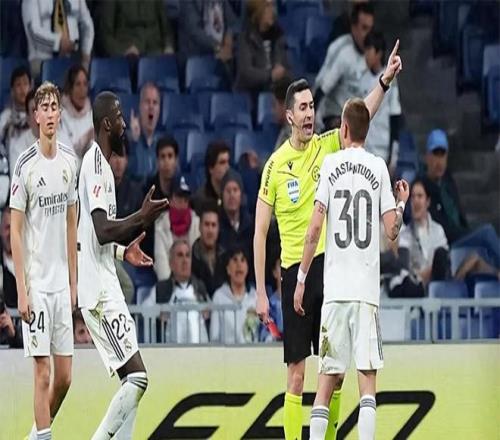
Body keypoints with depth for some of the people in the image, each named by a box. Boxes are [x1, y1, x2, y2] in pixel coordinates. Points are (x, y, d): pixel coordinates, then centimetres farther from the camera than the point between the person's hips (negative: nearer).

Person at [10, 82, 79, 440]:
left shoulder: (69, 160, 7)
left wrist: (73, 281, 14)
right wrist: (22, 291, -12)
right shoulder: (25, 166, -9)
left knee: (64, 376, 8)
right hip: (36, 283, -5)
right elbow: (15, 231, -8)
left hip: (61, 282, 5)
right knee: (43, 372, -6)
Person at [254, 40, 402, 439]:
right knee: (297, 373, -2)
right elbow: (260, 232, 0)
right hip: (294, 269, -2)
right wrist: (260, 293, -4)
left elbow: (363, 115, -13)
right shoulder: (276, 165, -2)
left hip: (330, 263, 2)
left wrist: (385, 80, -30)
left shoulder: (328, 147, 4)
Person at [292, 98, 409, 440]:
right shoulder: (379, 167, 5)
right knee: (367, 377, -3)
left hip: (335, 287, 0)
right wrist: (402, 204, 22)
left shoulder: (331, 164, 4)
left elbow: (315, 227, -3)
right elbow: (392, 231, 1)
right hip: (368, 290, 0)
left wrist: (301, 278, 4)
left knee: (328, 377, 6)